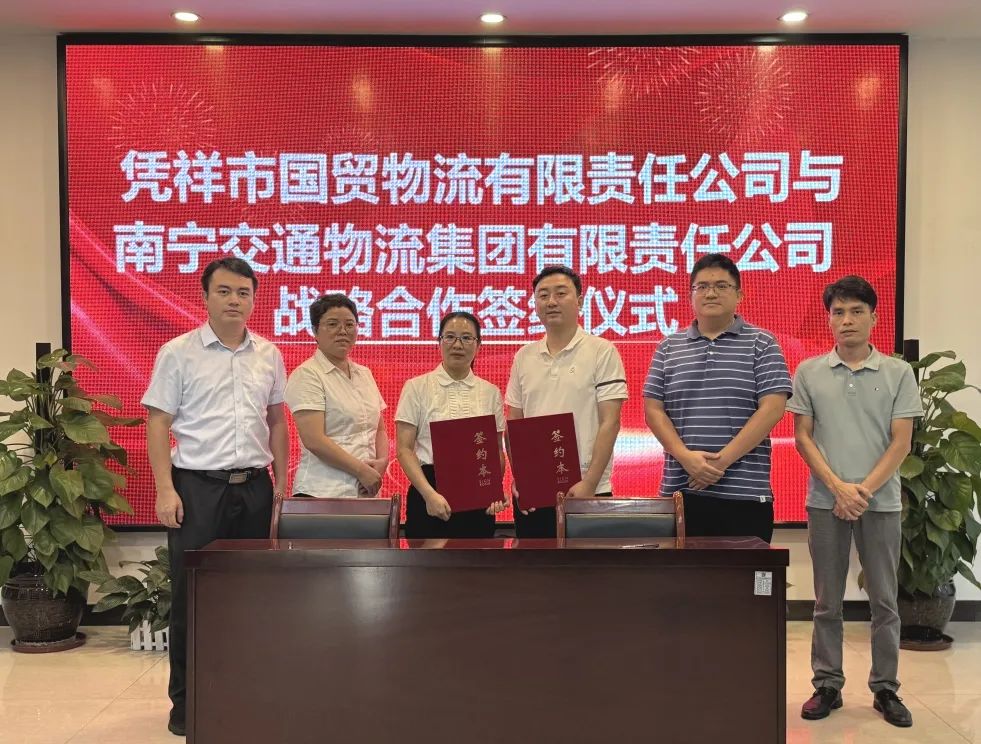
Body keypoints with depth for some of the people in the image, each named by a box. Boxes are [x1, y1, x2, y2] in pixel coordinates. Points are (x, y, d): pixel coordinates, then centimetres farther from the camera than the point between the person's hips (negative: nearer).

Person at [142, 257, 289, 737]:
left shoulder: (269, 355, 8)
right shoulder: (178, 352, -2)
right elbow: (158, 425, -4)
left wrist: (281, 482, 9)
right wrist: (166, 490, -11)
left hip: (254, 487, 4)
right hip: (197, 486, -3)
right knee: (192, 594, 3)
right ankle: (186, 701, 17)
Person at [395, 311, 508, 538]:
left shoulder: (491, 392, 10)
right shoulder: (416, 388, 2)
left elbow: (497, 451, 10)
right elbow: (404, 449, -3)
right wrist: (429, 494, -15)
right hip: (429, 494, -2)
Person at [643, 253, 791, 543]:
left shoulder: (762, 344, 4)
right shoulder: (669, 348, 12)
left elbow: (772, 408, -6)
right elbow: (653, 409, 6)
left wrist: (723, 460, -13)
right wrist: (685, 456, -10)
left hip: (745, 493, -2)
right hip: (680, 491, 2)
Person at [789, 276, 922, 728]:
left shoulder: (898, 373, 1)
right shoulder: (809, 373, 2)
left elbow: (901, 442, -2)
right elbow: (802, 437, 1)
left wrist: (865, 490, -12)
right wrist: (838, 487, -10)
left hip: (881, 502, 0)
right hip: (825, 501, 0)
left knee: (884, 601, 8)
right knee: (827, 602, 8)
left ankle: (885, 689, 21)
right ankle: (827, 685, 18)